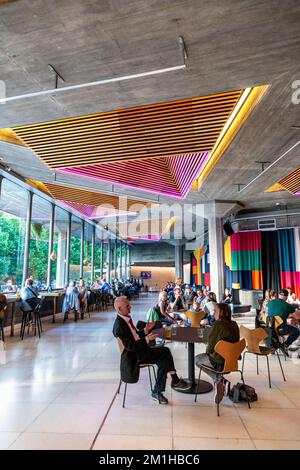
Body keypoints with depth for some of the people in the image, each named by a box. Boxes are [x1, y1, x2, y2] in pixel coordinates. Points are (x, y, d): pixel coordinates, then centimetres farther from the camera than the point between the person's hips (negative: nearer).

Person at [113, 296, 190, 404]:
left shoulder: (126, 318, 6)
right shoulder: (119, 325, -23)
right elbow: (130, 346, -25)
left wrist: (146, 330, 3)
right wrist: (147, 339, -27)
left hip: (139, 349, 9)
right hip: (133, 355, -9)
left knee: (165, 351, 1)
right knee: (164, 360, -18)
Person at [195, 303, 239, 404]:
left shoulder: (218, 324, -20)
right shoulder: (234, 324, 2)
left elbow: (211, 343, -16)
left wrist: (207, 352, 8)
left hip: (220, 361, -8)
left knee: (197, 359, 18)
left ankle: (219, 380, 3)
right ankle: (220, 381, 17)